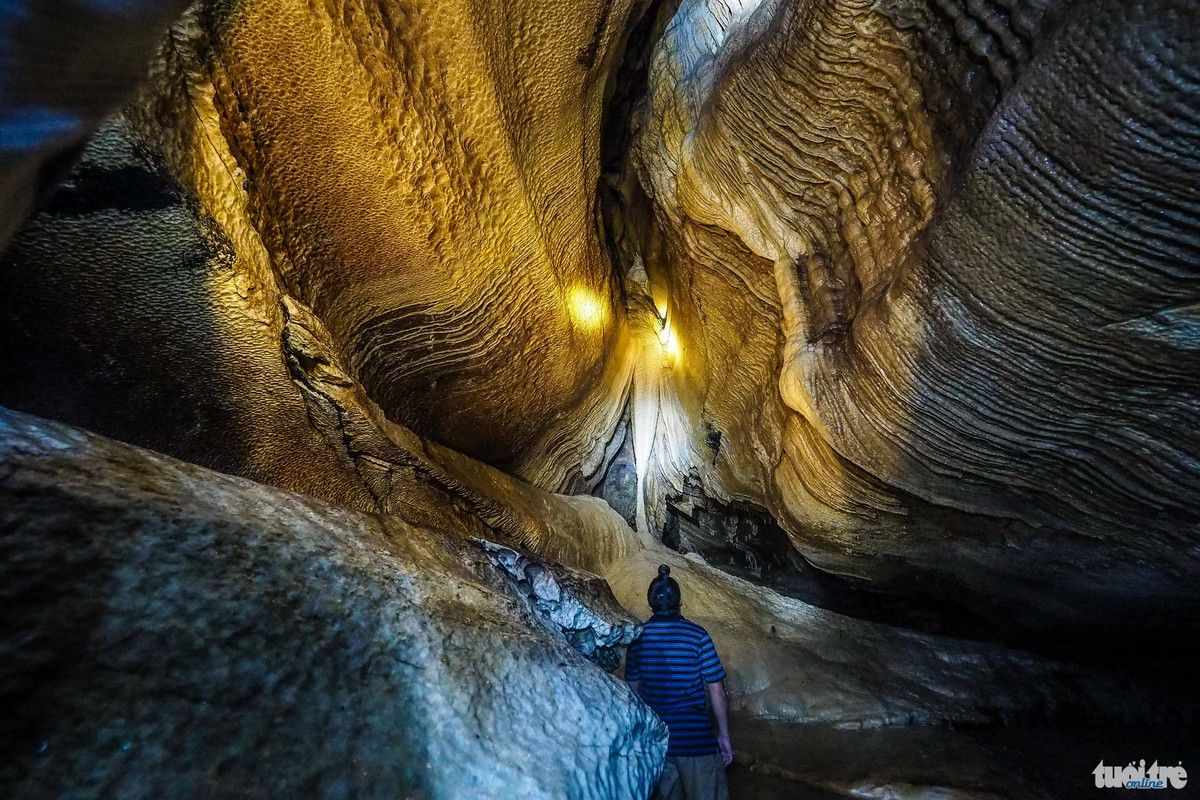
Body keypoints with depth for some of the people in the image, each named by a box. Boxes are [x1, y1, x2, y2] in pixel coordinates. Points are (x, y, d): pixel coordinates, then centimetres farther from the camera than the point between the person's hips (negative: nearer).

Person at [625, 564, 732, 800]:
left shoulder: (637, 637, -3)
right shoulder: (697, 635, -13)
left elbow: (633, 687, 6)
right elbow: (716, 691, -10)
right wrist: (724, 736, 2)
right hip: (695, 739, -3)